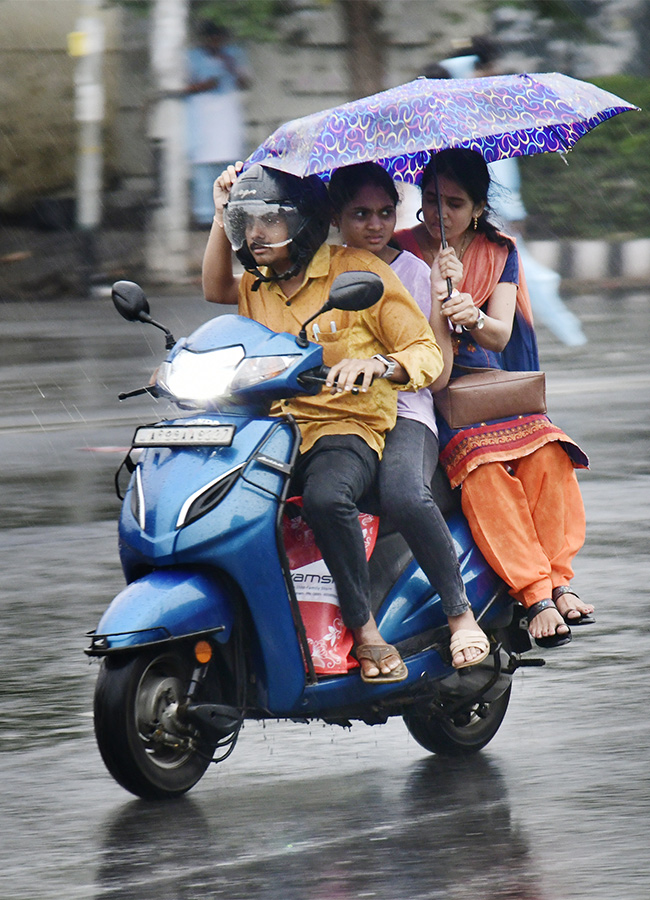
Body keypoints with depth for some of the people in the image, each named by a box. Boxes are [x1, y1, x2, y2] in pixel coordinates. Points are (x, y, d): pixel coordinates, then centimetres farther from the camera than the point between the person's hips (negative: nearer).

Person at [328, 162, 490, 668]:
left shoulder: (417, 273, 11)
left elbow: (436, 376, 5)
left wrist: (441, 300, -5)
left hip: (403, 417, -3)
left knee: (404, 495, -37)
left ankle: (461, 612, -21)